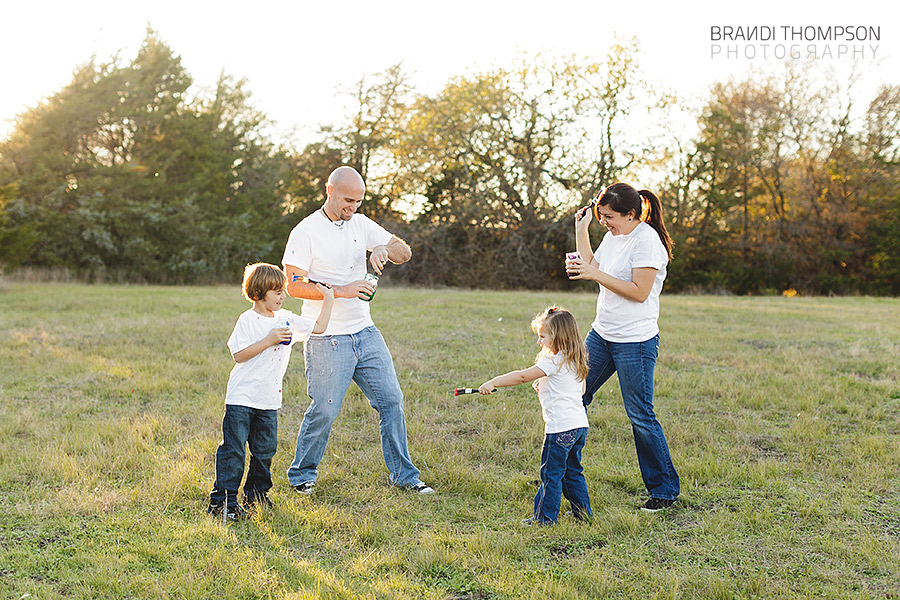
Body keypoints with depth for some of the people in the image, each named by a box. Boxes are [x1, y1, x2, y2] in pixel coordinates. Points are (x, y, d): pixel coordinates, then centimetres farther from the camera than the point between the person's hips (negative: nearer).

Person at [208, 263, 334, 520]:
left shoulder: (286, 319, 8)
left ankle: (257, 492, 27)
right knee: (233, 450, -4)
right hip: (241, 398, -6)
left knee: (265, 449, 11)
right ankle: (223, 499, 1)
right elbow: (239, 355, -16)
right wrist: (269, 340, -21)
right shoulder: (247, 320, -9)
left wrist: (328, 300, 8)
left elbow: (318, 327, 12)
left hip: (269, 400, 6)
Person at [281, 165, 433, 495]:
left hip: (366, 332, 6)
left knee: (391, 400, 6)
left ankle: (403, 474, 18)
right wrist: (340, 291, -23)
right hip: (327, 340, -6)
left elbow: (405, 251, 9)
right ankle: (302, 474, 19)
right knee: (324, 411, -2)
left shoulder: (361, 224, 9)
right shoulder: (305, 232, -9)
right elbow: (294, 285, -14)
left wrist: (384, 250, -14)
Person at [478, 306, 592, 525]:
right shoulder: (575, 362, 13)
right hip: (580, 424, 9)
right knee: (572, 471, 20)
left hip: (561, 426, -9)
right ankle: (583, 512, 25)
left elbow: (522, 376, -20)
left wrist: (493, 383, -18)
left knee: (551, 473, 1)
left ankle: (546, 517, 7)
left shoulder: (553, 361, -14)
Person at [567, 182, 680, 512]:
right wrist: (581, 229, 8)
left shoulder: (647, 240, -16)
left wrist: (595, 274, -21)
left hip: (636, 342, -8)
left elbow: (639, 292, -21)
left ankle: (665, 488, 12)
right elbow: (590, 268, 18)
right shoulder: (613, 236, 9)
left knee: (641, 416, -3)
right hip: (602, 335, 9)